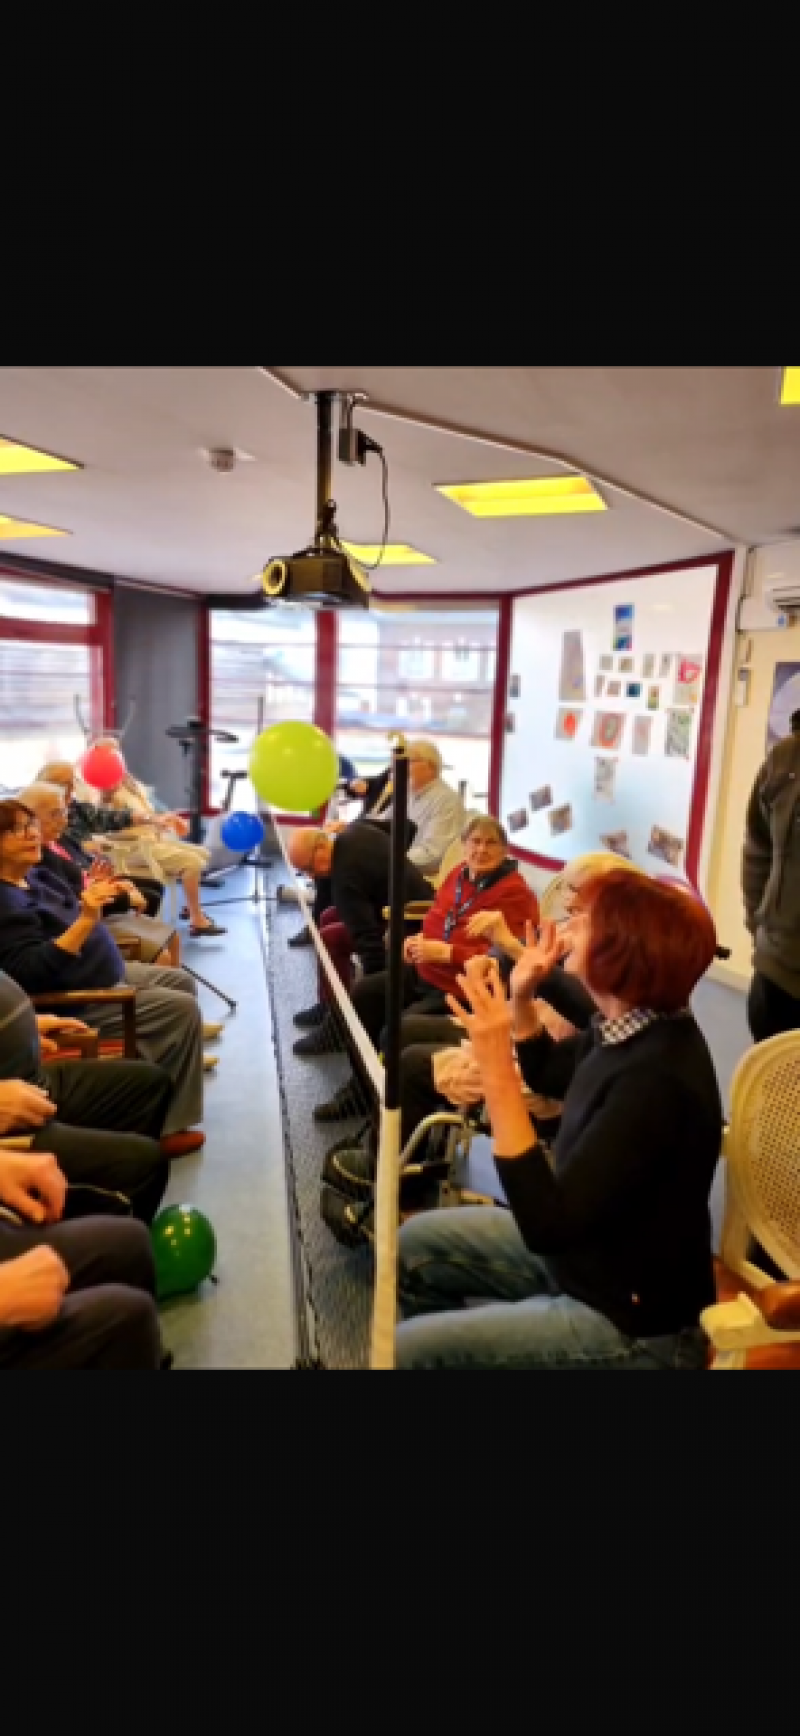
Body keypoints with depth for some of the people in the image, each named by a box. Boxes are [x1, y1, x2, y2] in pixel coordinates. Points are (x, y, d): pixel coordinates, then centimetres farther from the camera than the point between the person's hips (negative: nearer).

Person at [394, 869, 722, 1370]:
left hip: (632, 1325, -8)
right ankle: (447, 1349, 35)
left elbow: (546, 1225, -33)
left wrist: (496, 1070, -37)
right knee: (419, 1242, 13)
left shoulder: (657, 1078, -33)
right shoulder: (629, 1028, -6)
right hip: (578, 1250, 9)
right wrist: (521, 995, -2)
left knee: (408, 1347, -11)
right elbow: (548, 1073, 16)